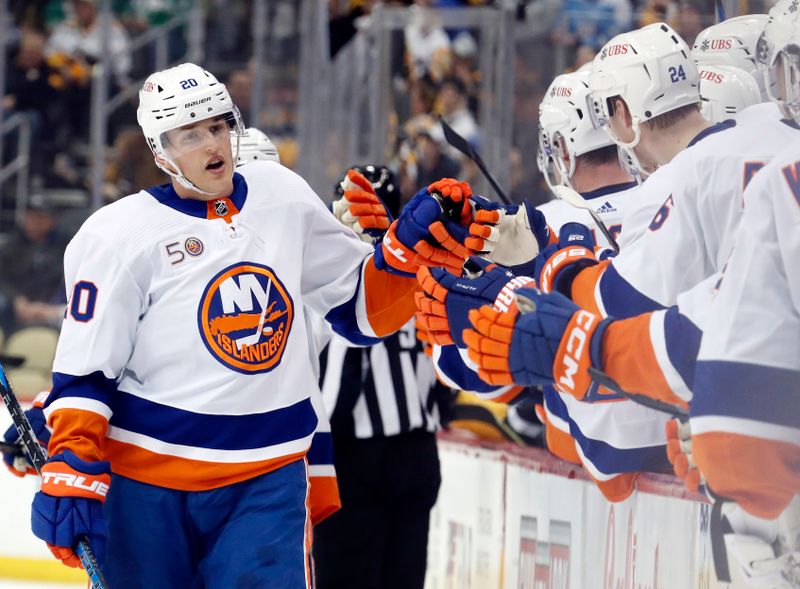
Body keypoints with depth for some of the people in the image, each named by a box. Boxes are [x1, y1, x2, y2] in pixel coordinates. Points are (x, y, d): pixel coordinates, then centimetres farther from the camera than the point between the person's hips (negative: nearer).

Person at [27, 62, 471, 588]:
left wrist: (415, 244, -2)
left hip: (267, 480, 2)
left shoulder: (285, 198, 6)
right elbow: (84, 370, -6)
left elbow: (363, 305, 14)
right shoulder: (122, 234, -6)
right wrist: (70, 476, -14)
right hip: (145, 480, -2)